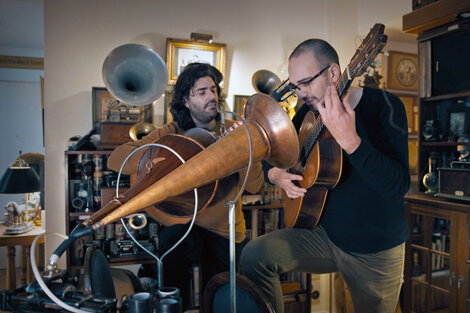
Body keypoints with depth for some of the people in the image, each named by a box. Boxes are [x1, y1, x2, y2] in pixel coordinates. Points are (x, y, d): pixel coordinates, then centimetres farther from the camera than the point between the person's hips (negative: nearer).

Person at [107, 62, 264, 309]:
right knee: (173, 237, -33)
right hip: (182, 223, -1)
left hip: (225, 231, 2)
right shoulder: (170, 134, -6)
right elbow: (115, 159, -15)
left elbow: (253, 185, -11)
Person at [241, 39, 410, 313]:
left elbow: (398, 185, -28)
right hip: (324, 233, 4)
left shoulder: (385, 106, -16)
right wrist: (275, 174, -13)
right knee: (254, 256, -14)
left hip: (376, 251, -3)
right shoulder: (310, 111, -1)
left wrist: (349, 139, -41)